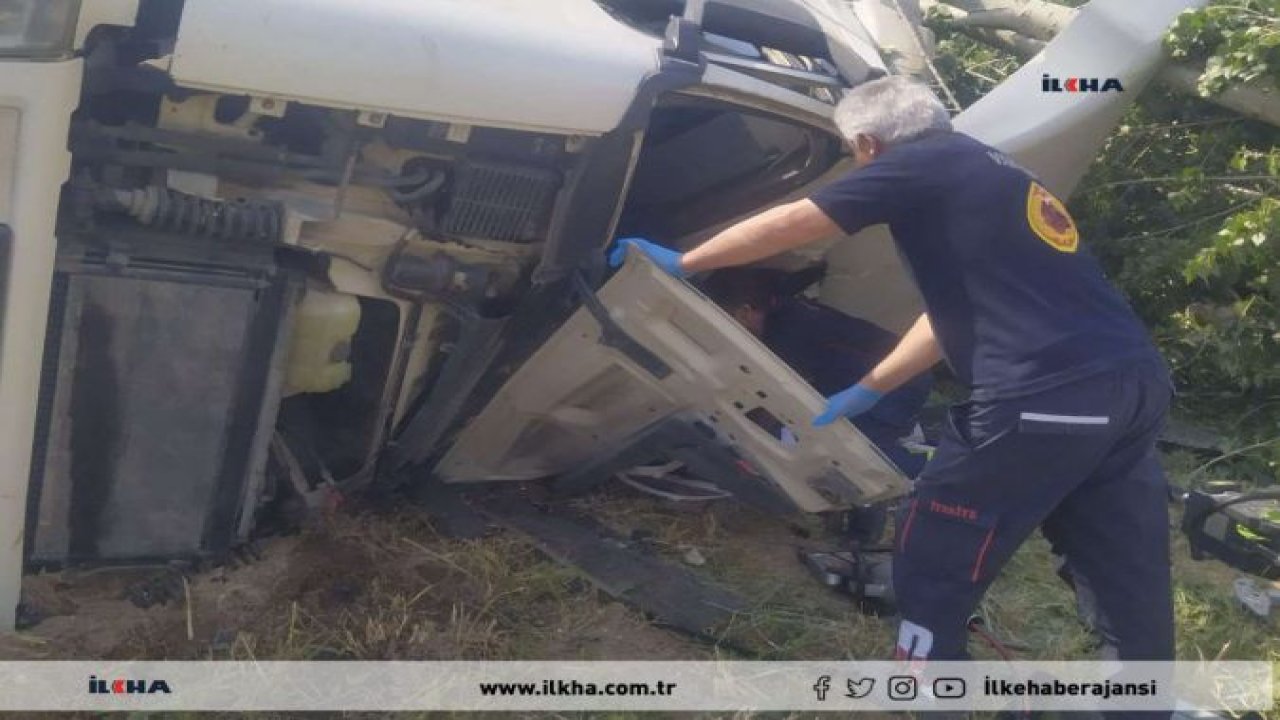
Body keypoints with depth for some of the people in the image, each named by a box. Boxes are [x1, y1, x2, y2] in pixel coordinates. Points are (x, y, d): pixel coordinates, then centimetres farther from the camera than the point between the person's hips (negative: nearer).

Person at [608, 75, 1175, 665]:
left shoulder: (919, 164, 2)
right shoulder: (989, 175, 27)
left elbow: (788, 225, 4)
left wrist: (682, 262, 18)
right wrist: (867, 390, 33)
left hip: (1044, 397, -9)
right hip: (1137, 382, 9)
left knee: (933, 565, 8)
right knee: (1125, 578, 18)